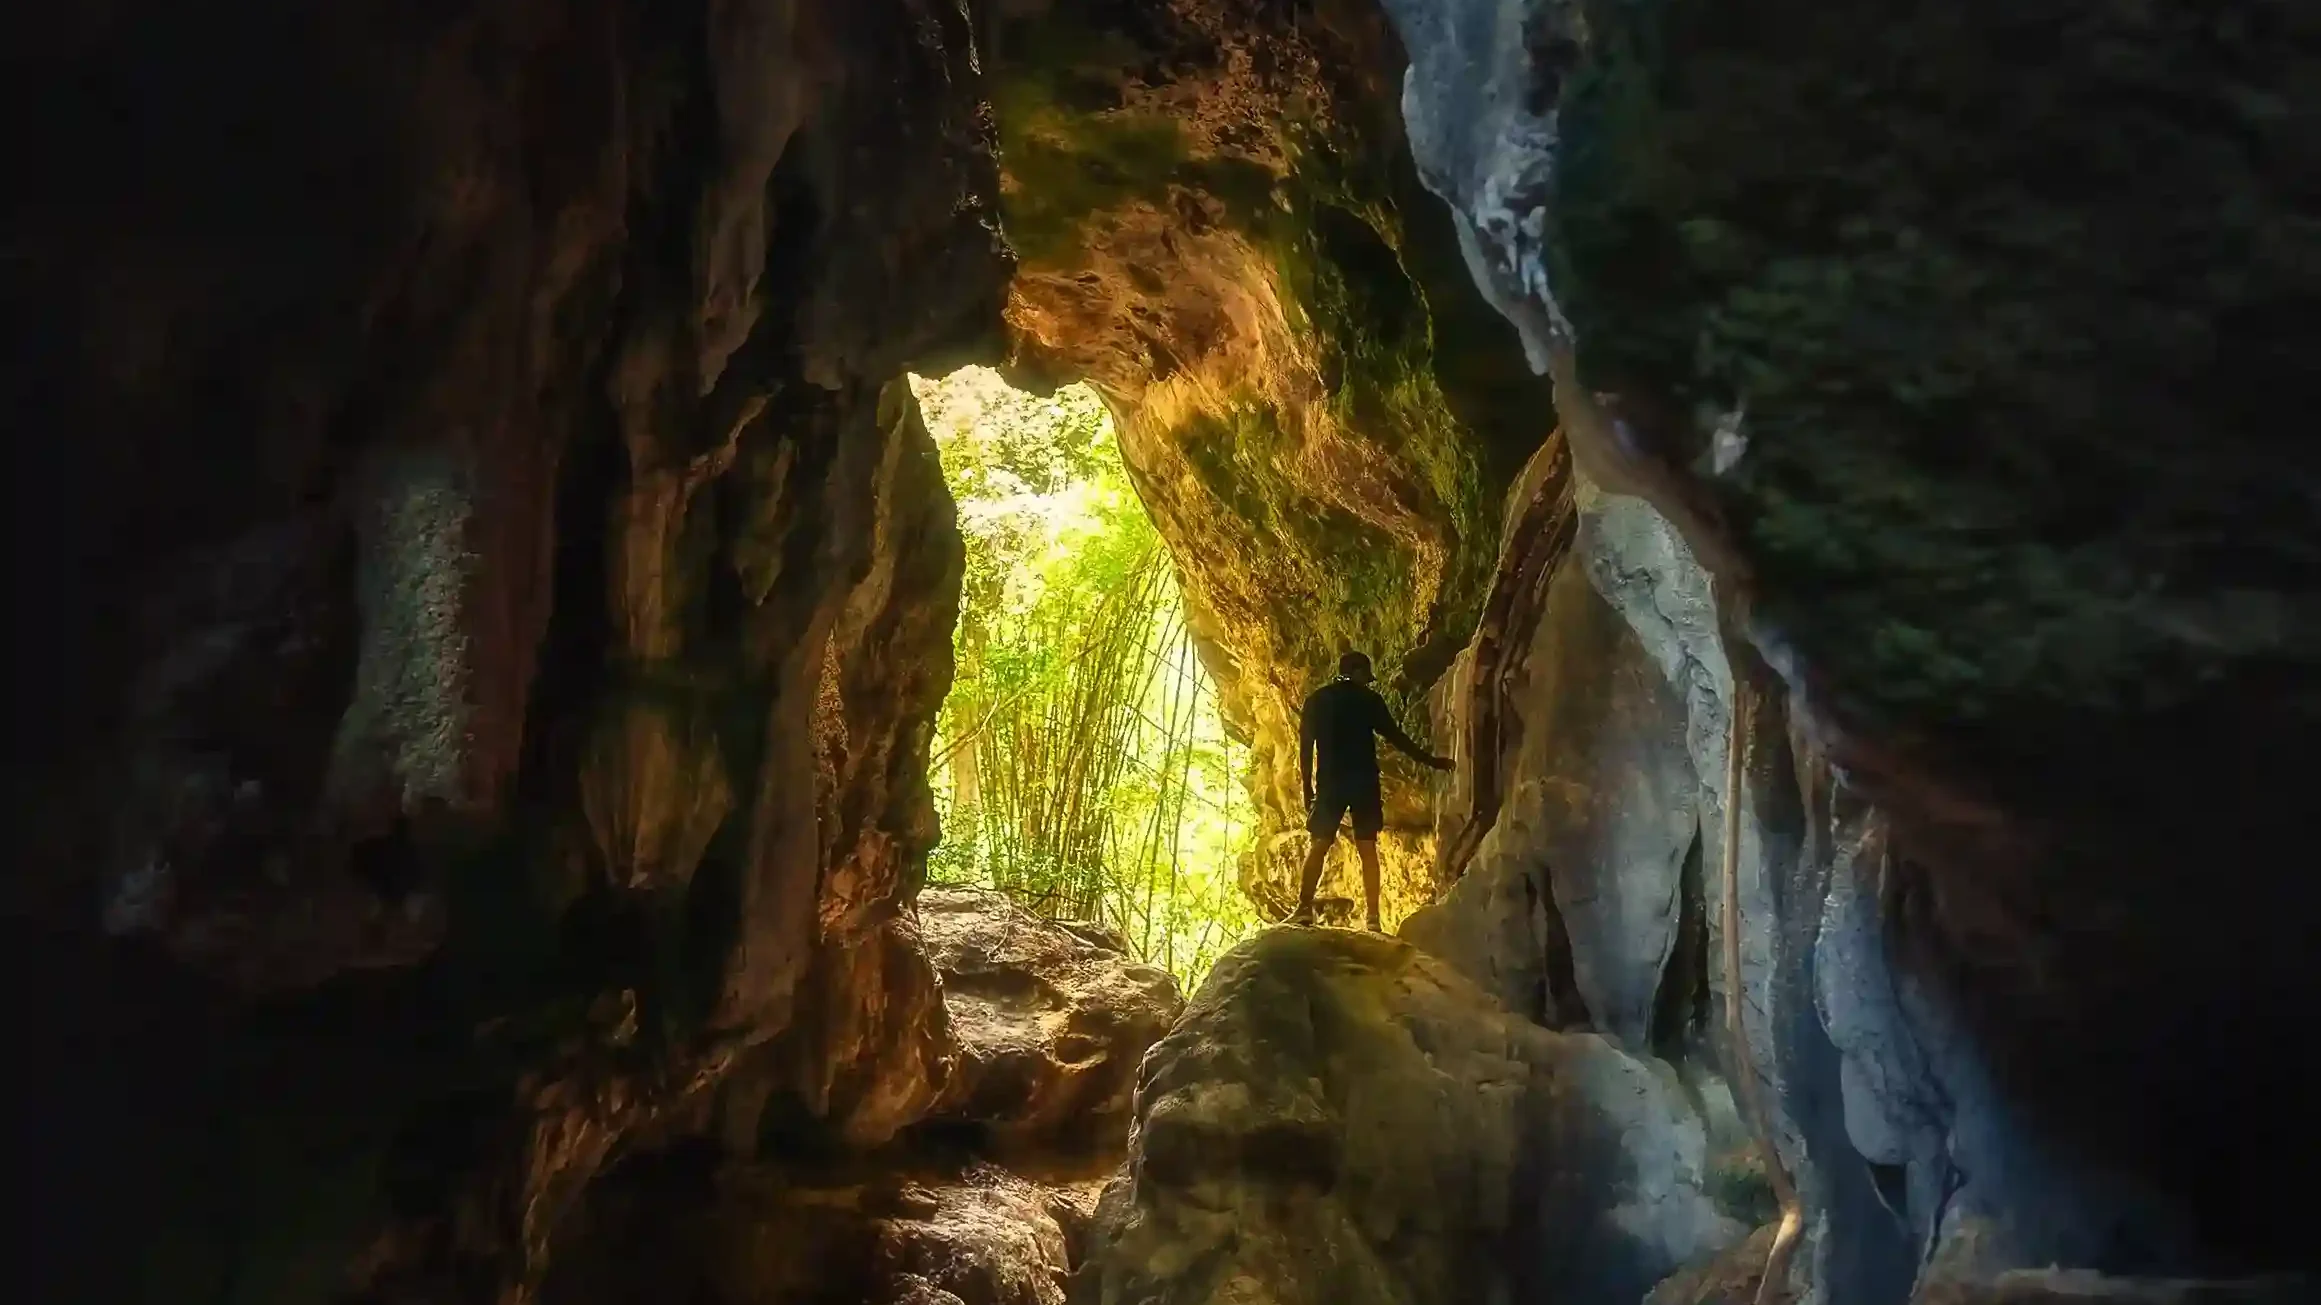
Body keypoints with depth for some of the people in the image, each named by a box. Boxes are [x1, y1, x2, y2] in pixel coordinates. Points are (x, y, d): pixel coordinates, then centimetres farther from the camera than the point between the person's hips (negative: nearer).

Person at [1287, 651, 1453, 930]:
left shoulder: (1317, 700, 11)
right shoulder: (1369, 699, 5)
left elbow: (1305, 745, 7)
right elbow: (1395, 736, 3)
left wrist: (1307, 786, 11)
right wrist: (1430, 760, 9)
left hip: (1329, 781, 1)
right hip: (1364, 782, -1)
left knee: (1319, 845, 3)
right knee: (1367, 848, 1)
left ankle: (1304, 909, -11)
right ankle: (1373, 918, -5)